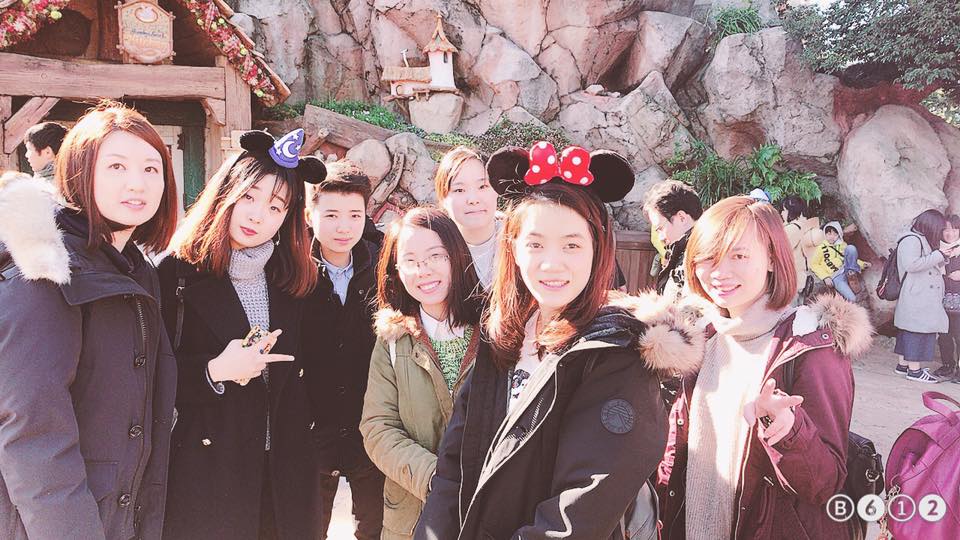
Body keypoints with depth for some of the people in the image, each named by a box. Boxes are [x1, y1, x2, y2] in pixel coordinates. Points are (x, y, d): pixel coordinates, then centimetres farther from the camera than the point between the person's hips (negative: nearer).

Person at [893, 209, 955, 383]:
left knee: (910, 330, 13)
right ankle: (914, 370, -2)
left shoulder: (921, 240, 20)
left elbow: (931, 268, 28)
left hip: (924, 299, 10)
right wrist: (939, 255, -18)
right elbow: (911, 264, -25)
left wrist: (946, 256, 16)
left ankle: (903, 364, 20)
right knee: (919, 330, -7)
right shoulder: (911, 240, -12)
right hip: (917, 299, -10)